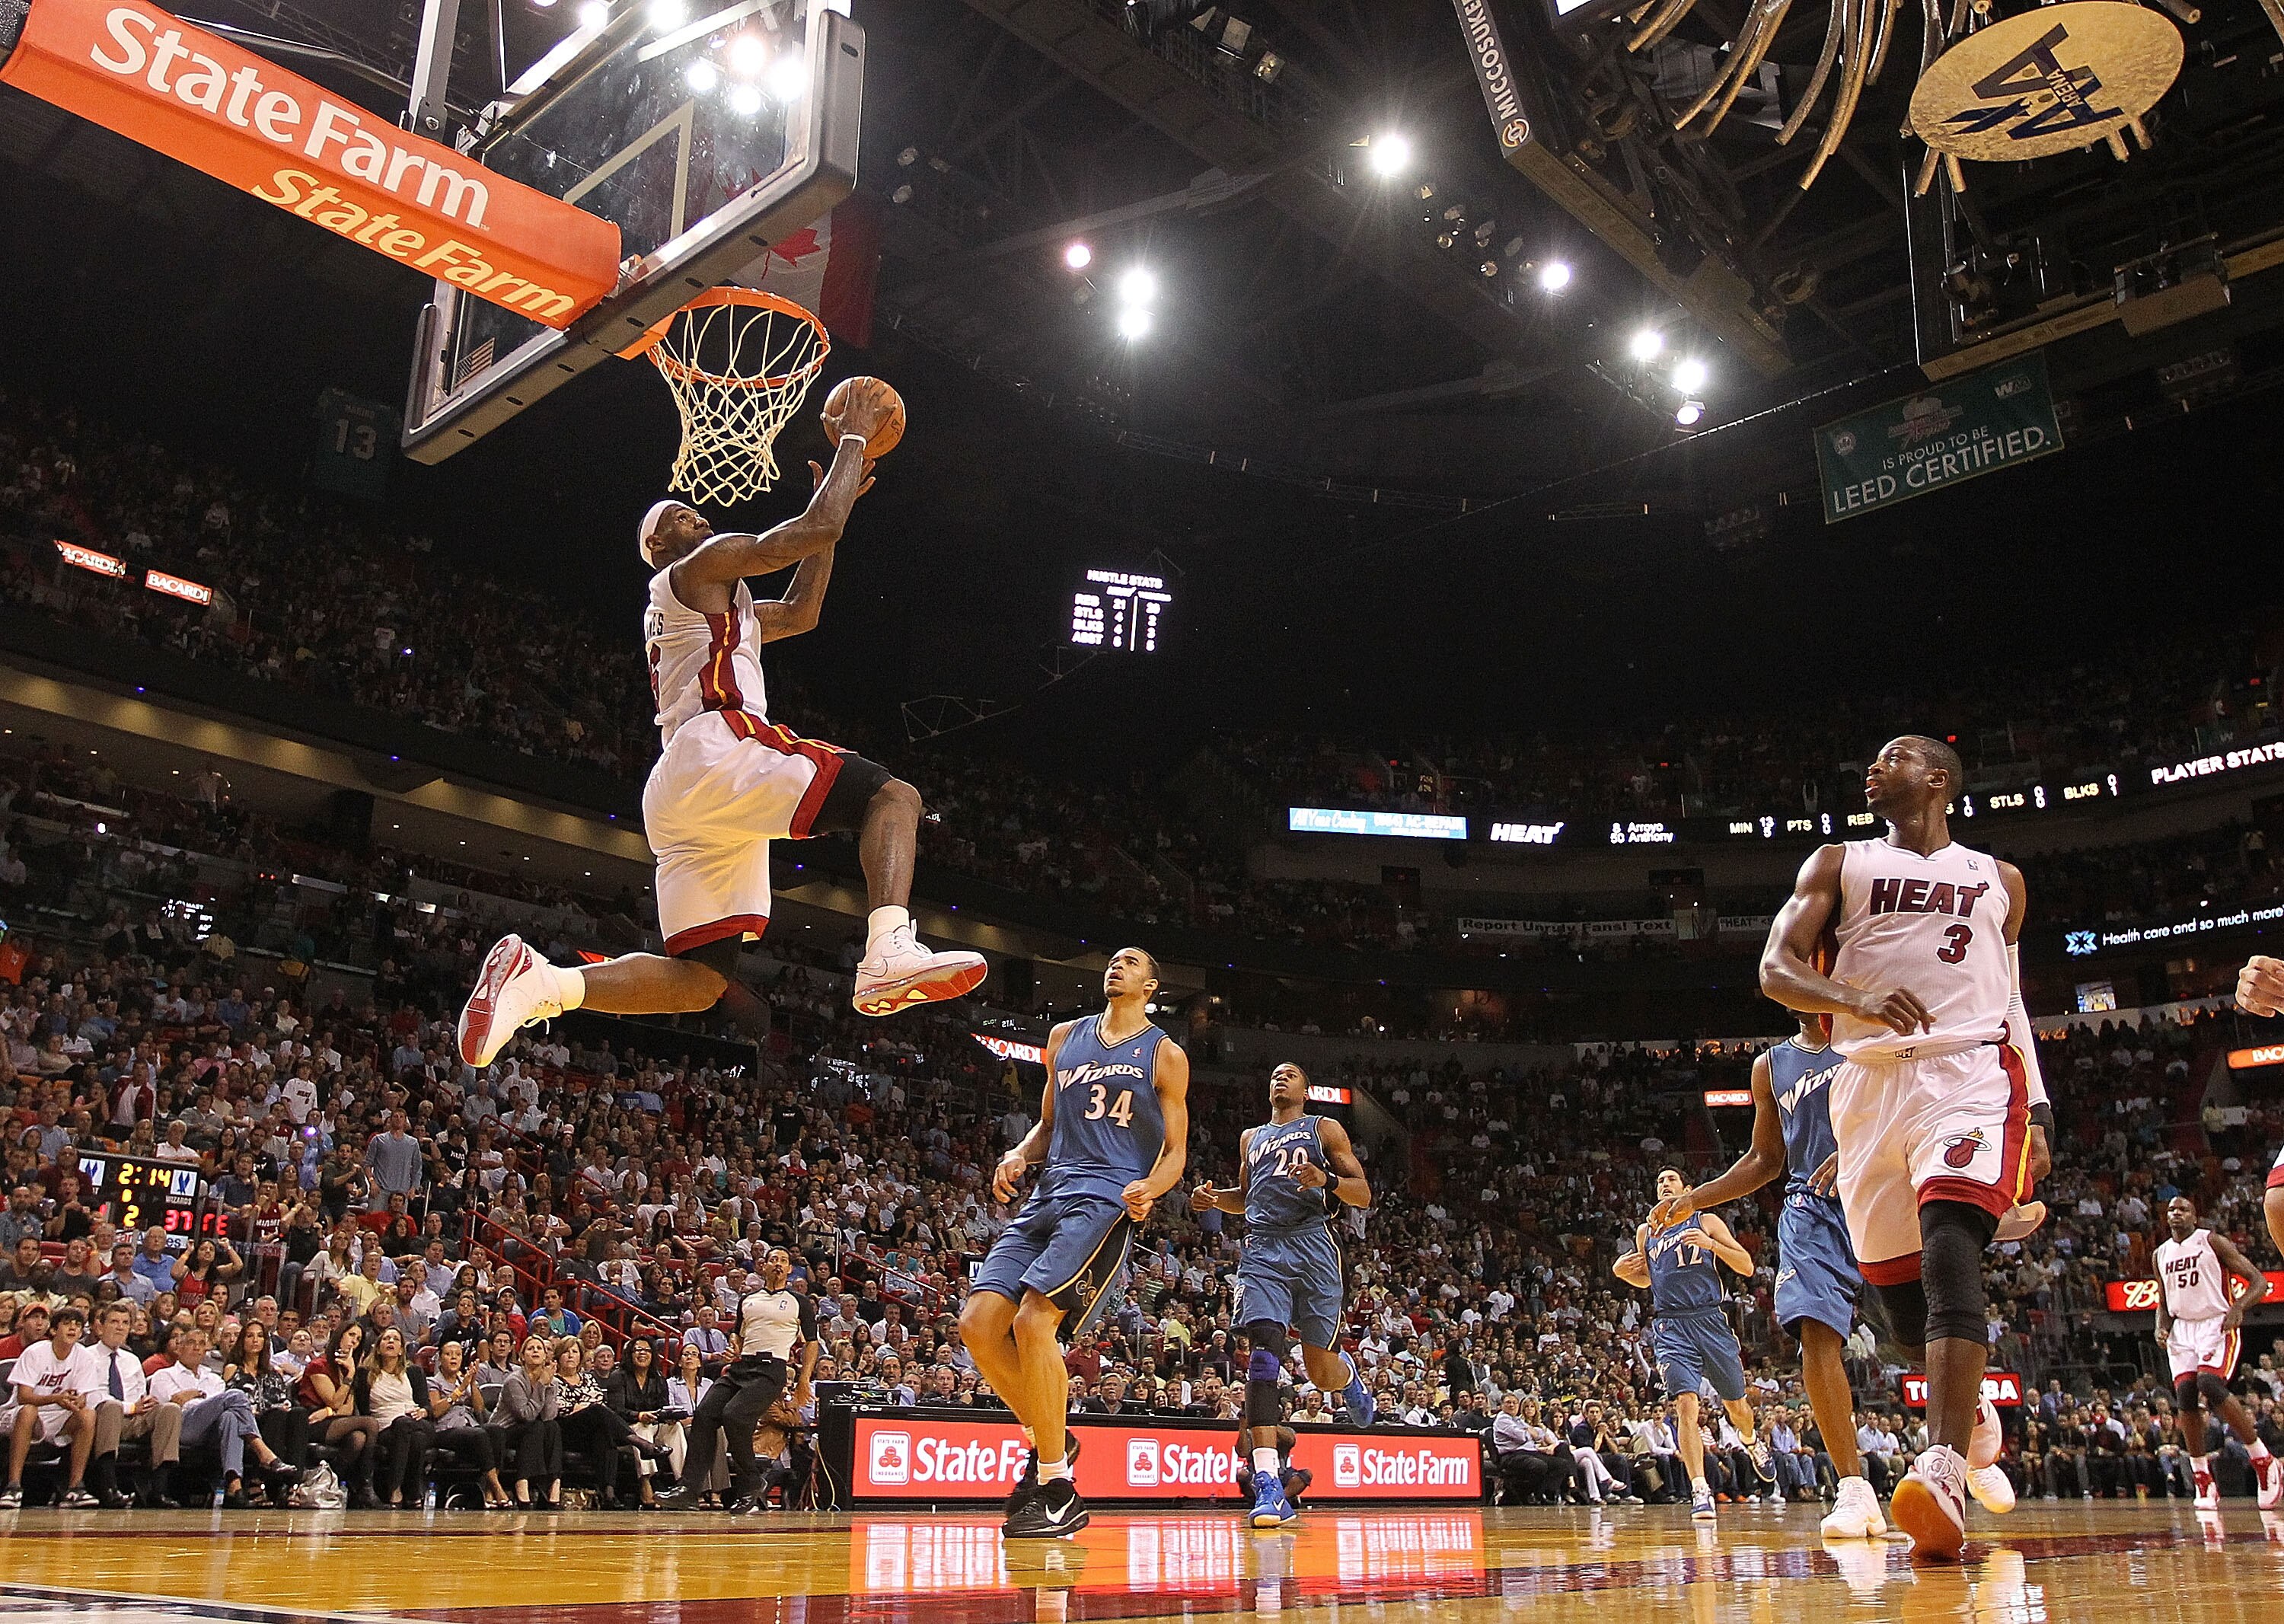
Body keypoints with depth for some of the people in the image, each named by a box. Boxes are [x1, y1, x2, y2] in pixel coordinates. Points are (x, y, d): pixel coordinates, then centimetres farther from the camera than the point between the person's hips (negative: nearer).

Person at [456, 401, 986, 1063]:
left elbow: (799, 613, 42)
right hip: (719, 748, -9)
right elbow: (817, 529, -1)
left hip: (676, 792, 9)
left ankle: (539, 982, -9)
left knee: (698, 980, 5)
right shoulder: (707, 565, 10)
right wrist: (852, 440, 14)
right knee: (893, 795, -10)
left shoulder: (678, 609, 38)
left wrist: (837, 496, 39)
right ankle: (890, 953, -33)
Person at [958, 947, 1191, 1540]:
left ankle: (1057, 1491, -12)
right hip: (1047, 1195, 6)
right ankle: (1049, 1441, 12)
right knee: (978, 1323, -9)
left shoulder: (1164, 1055, 6)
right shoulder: (1065, 1038, 20)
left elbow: (1175, 1150, 6)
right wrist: (1018, 1156, 5)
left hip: (1108, 1198, -6)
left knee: (1033, 1322, -23)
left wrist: (1149, 1188, -15)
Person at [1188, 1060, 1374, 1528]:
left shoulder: (1325, 1129, 11)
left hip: (1311, 1246, -2)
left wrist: (1328, 1180, -16)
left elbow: (1363, 1195, 5)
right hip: (1262, 1248, 2)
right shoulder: (1251, 1137, 24)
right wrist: (1214, 1200, 12)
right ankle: (1269, 1488, -22)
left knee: (1321, 1368, 2)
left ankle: (1350, 1377, 44)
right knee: (1263, 1353, -18)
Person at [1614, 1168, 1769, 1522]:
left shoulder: (1706, 1222, 6)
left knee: (1735, 1404, 12)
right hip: (1670, 1326, 1)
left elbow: (1747, 1267, 0)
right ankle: (1700, 1491, -17)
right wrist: (1624, 1272, 7)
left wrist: (1710, 1244, -15)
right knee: (1685, 1404, -16)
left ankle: (1752, 1443, 47)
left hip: (1709, 1320, -1)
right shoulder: (1646, 1233, 15)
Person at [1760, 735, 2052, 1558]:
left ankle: (1942, 1476, -33)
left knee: (1949, 1253, -25)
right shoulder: (1837, 864, 14)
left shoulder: (1998, 880, 18)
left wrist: (2037, 1114, 13)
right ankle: (1971, 1416, 37)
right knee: (1895, 1283, 5)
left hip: (1970, 1071, -1)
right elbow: (1776, 969, 1)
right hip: (1869, 1081, 2)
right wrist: (1859, 1001, -18)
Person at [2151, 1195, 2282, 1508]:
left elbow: (2258, 1281, -7)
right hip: (2182, 1329, 5)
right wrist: (2161, 1328, 1)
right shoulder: (2161, 1255, 13)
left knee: (2210, 1384, -26)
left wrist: (2238, 1308, -26)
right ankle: (2204, 1482, 1)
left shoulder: (2212, 1242, -3)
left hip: (2217, 1325, -5)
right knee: (2186, 1398, -8)